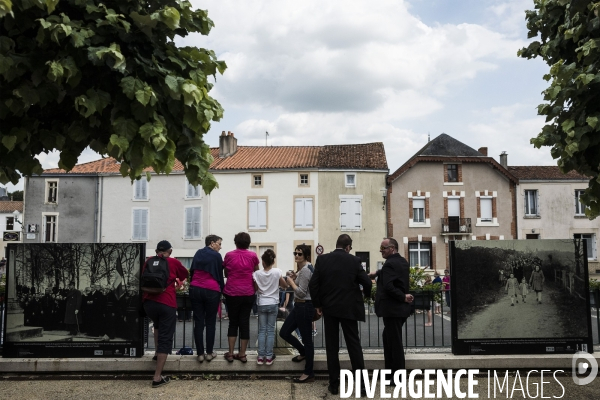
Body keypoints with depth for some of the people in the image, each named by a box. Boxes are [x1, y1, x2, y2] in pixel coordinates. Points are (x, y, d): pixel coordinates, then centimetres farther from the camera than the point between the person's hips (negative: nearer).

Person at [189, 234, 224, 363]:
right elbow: (220, 276, 1)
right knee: (210, 323, 6)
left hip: (195, 289, 4)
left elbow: (192, 271, 16)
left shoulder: (198, 253, 12)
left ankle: (200, 354, 7)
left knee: (198, 322, 5)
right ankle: (209, 353, 10)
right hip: (211, 291, -4)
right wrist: (221, 290, 8)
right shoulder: (216, 256, -2)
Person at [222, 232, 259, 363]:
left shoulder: (229, 255, -3)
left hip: (232, 293, 0)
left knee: (233, 322, 10)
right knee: (245, 322, 7)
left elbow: (226, 274, 10)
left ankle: (230, 353, 10)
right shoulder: (253, 256, -2)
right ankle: (242, 354, 11)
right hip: (248, 293, 1)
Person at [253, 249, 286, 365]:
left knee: (262, 330, 7)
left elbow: (255, 290, -1)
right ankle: (268, 357, 6)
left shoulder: (257, 273, -8)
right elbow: (285, 285, 5)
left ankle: (261, 357, 6)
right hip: (273, 304, 0)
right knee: (270, 330, 5)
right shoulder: (277, 272, -8)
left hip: (262, 304, 0)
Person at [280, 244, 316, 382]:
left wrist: (291, 281, -10)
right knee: (284, 332, 13)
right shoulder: (303, 268, 12)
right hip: (299, 306, 10)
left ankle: (309, 374, 9)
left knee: (307, 338, -1)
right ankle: (303, 352, 33)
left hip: (304, 307, -10)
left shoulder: (305, 270, -18)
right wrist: (295, 278, 7)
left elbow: (301, 292, -22)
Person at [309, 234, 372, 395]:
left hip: (329, 307, 1)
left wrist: (317, 304, 7)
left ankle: (334, 384, 11)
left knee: (331, 346, 7)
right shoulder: (354, 260, -5)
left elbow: (313, 284, -4)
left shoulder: (322, 259, -3)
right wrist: (366, 293, 18)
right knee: (354, 344, 7)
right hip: (348, 308, -1)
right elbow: (367, 283, -5)